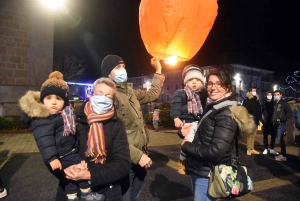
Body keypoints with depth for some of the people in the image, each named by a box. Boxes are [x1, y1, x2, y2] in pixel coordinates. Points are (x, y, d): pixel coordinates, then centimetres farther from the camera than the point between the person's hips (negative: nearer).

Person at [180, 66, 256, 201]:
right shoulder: (212, 107, 7)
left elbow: (215, 152, -28)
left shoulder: (227, 114, -20)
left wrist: (186, 146, -15)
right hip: (198, 170, 9)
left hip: (209, 175, -9)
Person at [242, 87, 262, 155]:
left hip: (255, 121, 6)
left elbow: (259, 110, 17)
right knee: (250, 135, -5)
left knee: (254, 135, 11)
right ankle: (249, 149, 2)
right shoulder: (246, 100, -4)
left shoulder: (257, 100, 15)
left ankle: (252, 149, 18)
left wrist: (260, 118, 8)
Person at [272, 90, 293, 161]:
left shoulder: (284, 104, -6)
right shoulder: (275, 104, 17)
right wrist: (273, 120, 8)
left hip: (281, 124, -8)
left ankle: (284, 156, -6)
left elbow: (290, 114, -12)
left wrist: (282, 119, -18)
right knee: (279, 139, 11)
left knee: (280, 139, -11)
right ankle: (282, 154, 19)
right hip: (276, 124, 8)